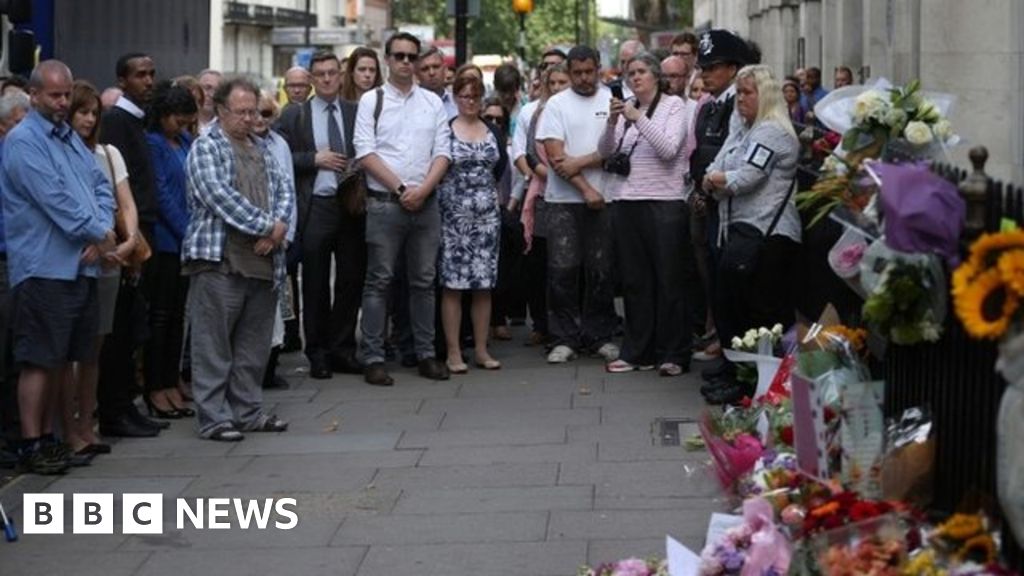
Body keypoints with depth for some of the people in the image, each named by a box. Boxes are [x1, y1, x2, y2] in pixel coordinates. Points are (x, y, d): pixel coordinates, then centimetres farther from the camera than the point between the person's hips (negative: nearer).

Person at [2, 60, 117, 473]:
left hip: (81, 266, 8)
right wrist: (100, 234, -9)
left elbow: (101, 187, 12)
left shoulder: (71, 138, 18)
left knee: (62, 358, 12)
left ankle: (49, 436, 21)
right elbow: (54, 199, -16)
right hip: (44, 266, -8)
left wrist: (101, 234, -5)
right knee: (39, 360, -6)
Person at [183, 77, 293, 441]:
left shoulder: (261, 151, 19)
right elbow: (220, 198, -15)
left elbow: (284, 190, 12)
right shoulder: (206, 148, -4)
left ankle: (249, 411, 21)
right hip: (219, 260, -7)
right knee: (214, 344, -3)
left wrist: (276, 229, -7)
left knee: (254, 344, 12)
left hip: (263, 261, 7)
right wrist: (267, 227, -13)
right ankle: (213, 418, 1)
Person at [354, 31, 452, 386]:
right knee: (379, 281, -3)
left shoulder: (432, 103, 11)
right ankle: (373, 359, -1)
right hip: (384, 203, -3)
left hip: (425, 202, 3)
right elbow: (365, 153, -6)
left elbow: (442, 153, 6)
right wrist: (401, 189, -11)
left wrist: (422, 190, -9)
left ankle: (426, 354, 14)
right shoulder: (372, 101, 2)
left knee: (424, 280, 7)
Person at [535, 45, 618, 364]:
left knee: (601, 270, 4)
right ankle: (565, 338, 5)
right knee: (562, 269, -3)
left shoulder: (613, 101, 5)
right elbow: (555, 155, -3)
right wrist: (586, 189, -10)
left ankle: (599, 335, 13)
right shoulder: (557, 104, 5)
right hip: (564, 199, 0)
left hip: (603, 199, 0)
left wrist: (579, 163, -12)